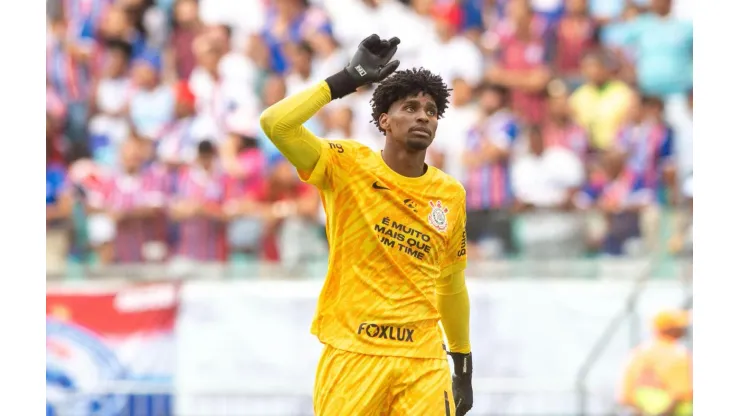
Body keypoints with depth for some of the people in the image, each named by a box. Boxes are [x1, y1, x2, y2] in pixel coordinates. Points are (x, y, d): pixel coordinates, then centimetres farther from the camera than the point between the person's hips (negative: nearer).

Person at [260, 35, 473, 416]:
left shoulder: (451, 195, 9)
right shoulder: (347, 167, -1)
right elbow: (275, 123, -15)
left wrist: (464, 364, 21)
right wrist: (347, 79, -10)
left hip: (423, 361, 3)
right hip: (351, 355, -3)